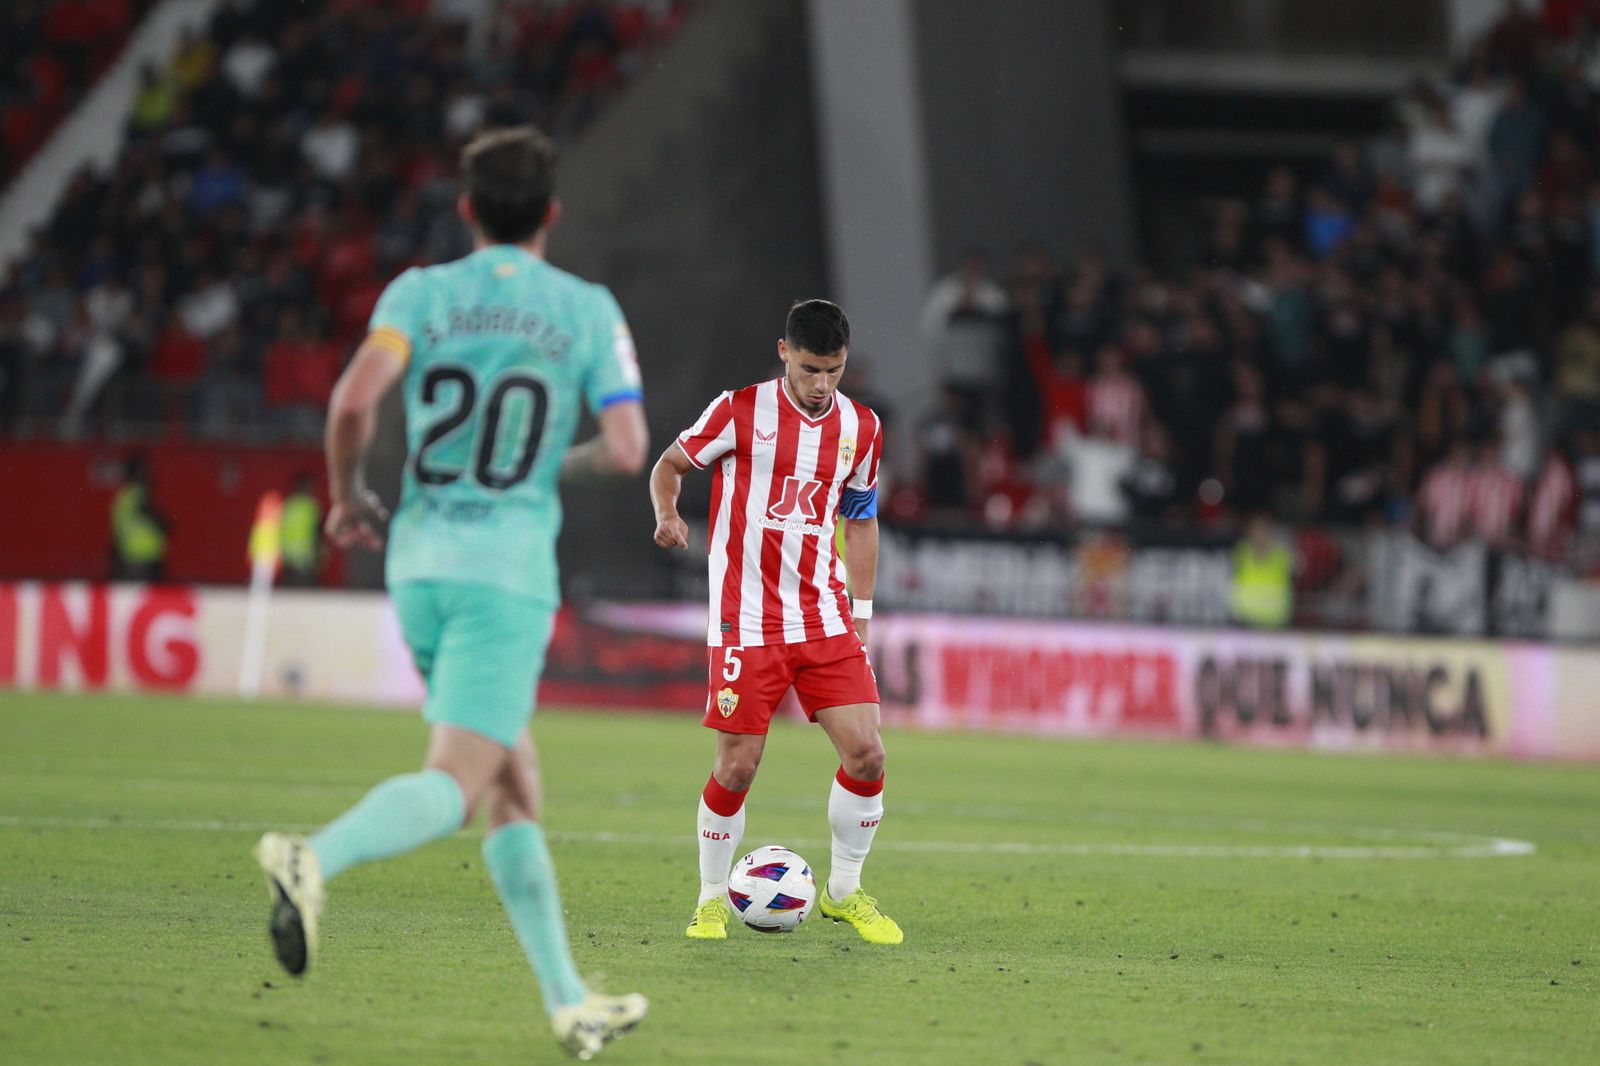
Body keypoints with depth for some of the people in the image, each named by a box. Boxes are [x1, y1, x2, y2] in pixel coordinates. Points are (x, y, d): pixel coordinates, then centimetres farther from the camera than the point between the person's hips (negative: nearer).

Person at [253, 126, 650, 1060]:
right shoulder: (589, 310, 2)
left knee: (513, 785, 12)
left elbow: (356, 397, -11)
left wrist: (348, 493, 6)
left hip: (420, 560, 4)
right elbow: (626, 448, -4)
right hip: (510, 564, -4)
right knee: (456, 785, -11)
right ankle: (315, 859, -39)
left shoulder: (421, 292, 5)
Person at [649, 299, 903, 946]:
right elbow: (670, 464, 6)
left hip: (825, 619, 4)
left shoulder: (861, 428, 7)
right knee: (737, 767, -6)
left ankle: (844, 892, 13)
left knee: (866, 753, -7)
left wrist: (861, 613, 16)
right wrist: (667, 515, -16)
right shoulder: (741, 411, -6)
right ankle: (713, 899, 14)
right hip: (746, 620, -4)